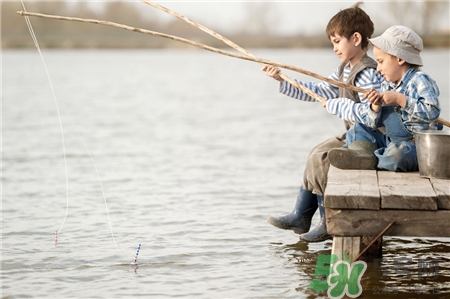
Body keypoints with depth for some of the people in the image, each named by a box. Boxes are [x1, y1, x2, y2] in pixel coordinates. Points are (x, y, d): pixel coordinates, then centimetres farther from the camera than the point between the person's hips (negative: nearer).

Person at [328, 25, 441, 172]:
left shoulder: (419, 80, -10)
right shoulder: (386, 86, 13)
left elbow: (432, 111, -27)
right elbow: (373, 124, 14)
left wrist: (400, 99, -24)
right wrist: (376, 107, -8)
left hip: (416, 146, -9)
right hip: (390, 141, 9)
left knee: (397, 153, -40)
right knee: (359, 129, 11)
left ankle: (370, 161, -18)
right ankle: (360, 150, -16)